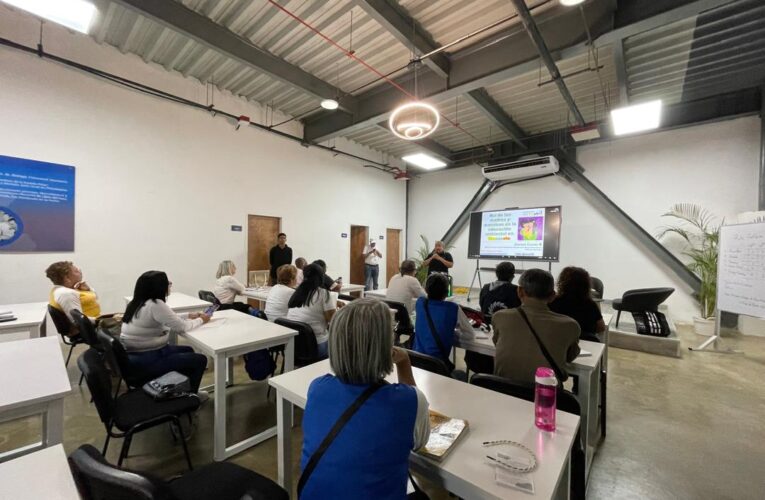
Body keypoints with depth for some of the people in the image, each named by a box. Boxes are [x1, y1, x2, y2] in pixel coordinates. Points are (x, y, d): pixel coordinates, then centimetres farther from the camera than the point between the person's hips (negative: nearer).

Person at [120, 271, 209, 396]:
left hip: (134, 357, 10)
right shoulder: (155, 305, -24)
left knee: (188, 351, 24)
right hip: (146, 362, -10)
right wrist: (200, 320, -1)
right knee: (200, 360, -1)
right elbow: (182, 327, -18)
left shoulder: (138, 303, 5)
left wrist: (189, 317, 9)